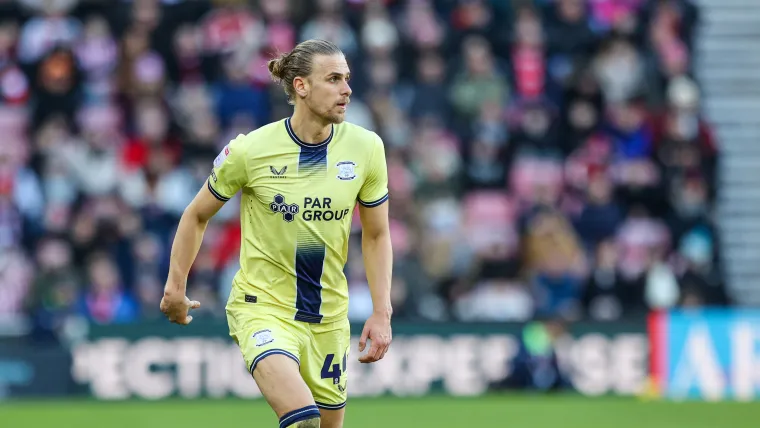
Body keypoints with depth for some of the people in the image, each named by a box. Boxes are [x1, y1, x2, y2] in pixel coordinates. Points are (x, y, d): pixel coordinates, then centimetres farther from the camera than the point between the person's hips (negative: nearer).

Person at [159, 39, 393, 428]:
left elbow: (376, 235, 8)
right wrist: (175, 287, 8)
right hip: (262, 305, -4)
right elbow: (197, 215, 4)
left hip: (329, 315, 5)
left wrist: (381, 313, 1)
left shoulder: (366, 148, -4)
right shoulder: (249, 151, -12)